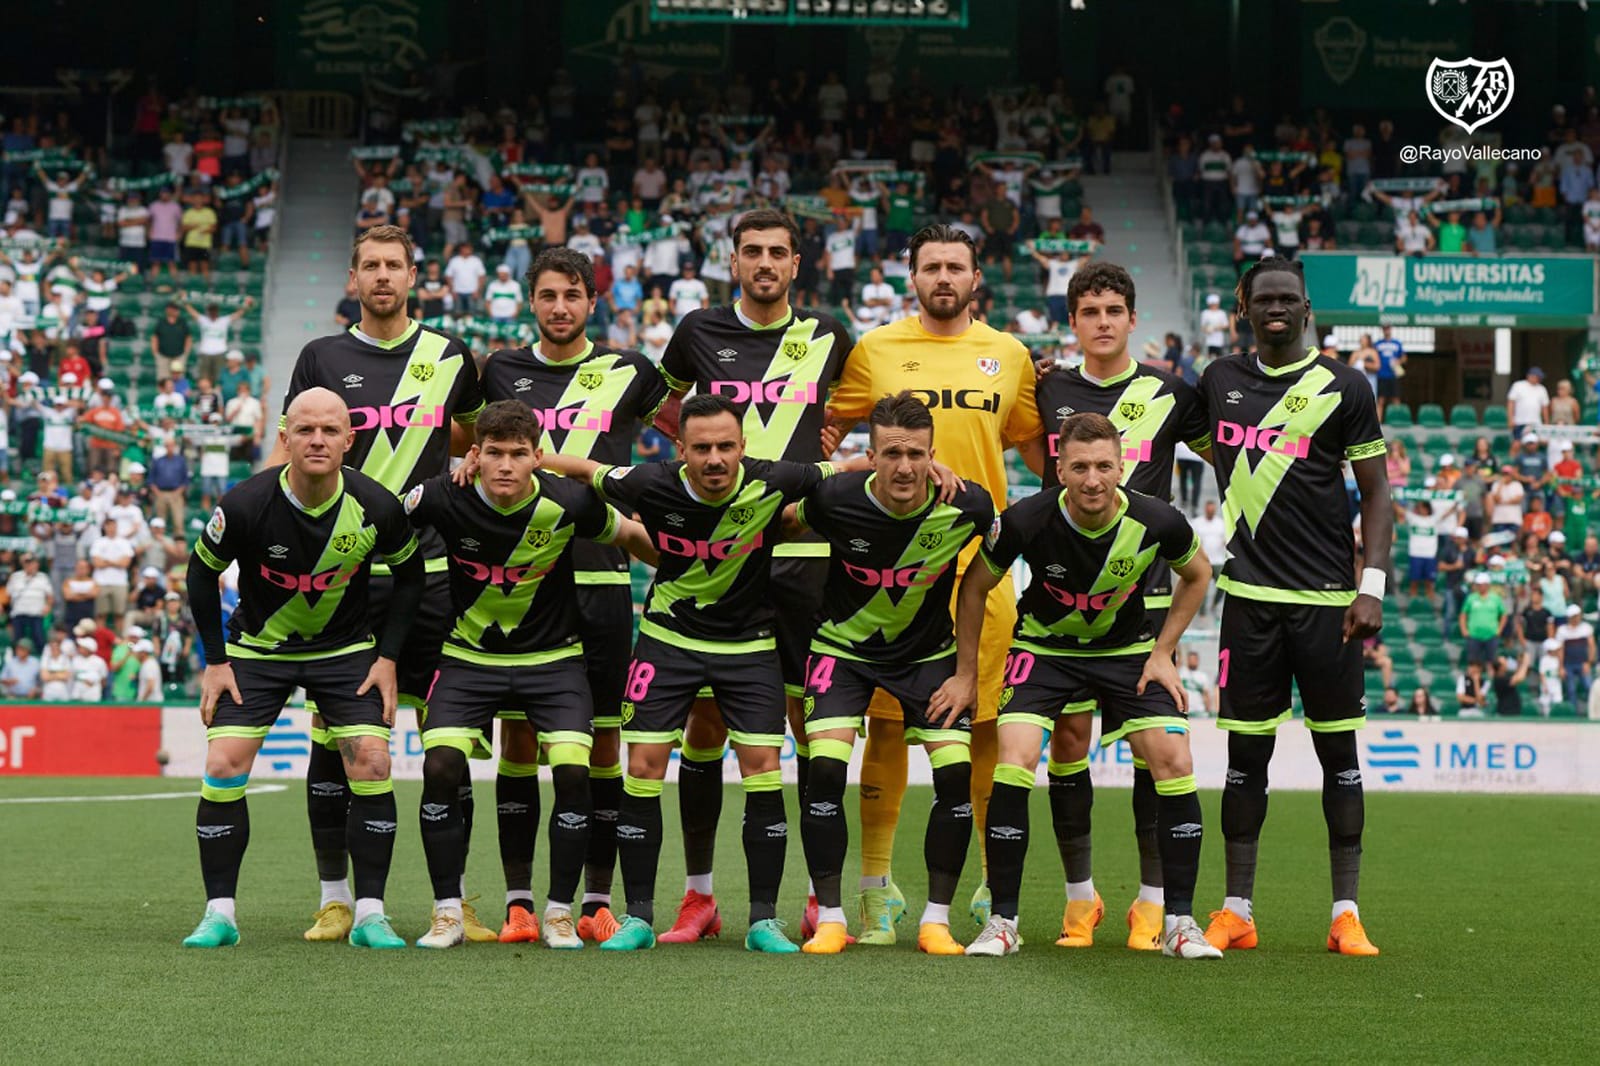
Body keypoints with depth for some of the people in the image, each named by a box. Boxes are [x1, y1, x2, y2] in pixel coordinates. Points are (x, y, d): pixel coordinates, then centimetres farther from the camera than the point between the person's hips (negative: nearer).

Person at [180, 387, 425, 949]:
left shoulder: (375, 506, -19)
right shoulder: (247, 503, -23)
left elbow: (410, 573, 1)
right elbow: (202, 571, -5)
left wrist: (388, 656, -4)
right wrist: (215, 660, -5)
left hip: (347, 648, 1)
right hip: (257, 646, -1)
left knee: (372, 766, -14)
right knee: (223, 767, -13)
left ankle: (370, 915, -3)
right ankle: (219, 914, 0)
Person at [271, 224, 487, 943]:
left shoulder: (450, 357, 9)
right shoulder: (322, 359, 6)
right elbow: (287, 456, 7)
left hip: (430, 570, 1)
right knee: (333, 735, 0)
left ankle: (453, 902, 6)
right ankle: (335, 900, 9)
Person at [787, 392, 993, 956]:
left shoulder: (967, 506, -21)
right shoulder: (834, 499, -24)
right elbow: (783, 524, 0)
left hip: (930, 651, 1)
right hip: (844, 646, -1)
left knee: (957, 773, -13)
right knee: (825, 767, -18)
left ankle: (936, 920, 1)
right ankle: (829, 919, -5)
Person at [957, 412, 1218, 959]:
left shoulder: (1156, 521, -22)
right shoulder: (1026, 520, -26)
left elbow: (1197, 574, 2)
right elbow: (976, 586, -6)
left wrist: (1164, 652, -3)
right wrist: (966, 673, -2)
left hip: (1130, 650, 1)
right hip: (1044, 645, -1)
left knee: (1174, 759, -15)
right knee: (1014, 762, -20)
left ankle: (1179, 923, -2)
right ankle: (1002, 922, -7)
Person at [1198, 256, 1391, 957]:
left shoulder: (1343, 387, 1)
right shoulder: (1219, 382, 10)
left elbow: (1376, 490, 2)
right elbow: (1215, 460, 26)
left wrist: (1372, 586, -7)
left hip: (1327, 599, -2)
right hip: (1250, 596, 2)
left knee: (1338, 753, 2)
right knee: (1245, 754, 3)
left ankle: (1346, 913, 7)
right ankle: (1236, 912, 9)